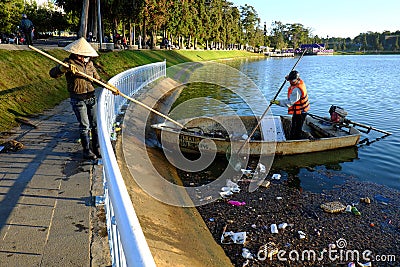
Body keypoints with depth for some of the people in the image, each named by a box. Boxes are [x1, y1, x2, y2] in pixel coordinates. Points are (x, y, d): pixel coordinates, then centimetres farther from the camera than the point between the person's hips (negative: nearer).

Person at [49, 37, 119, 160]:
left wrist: (110, 87, 15)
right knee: (84, 126, -2)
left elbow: (97, 79, 21)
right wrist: (65, 68, -35)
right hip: (78, 99, -5)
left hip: (91, 98, 5)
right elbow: (53, 73, -18)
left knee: (95, 124, 8)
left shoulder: (89, 63, 10)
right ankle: (87, 150, 11)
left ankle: (97, 148, 21)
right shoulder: (70, 62, -7)